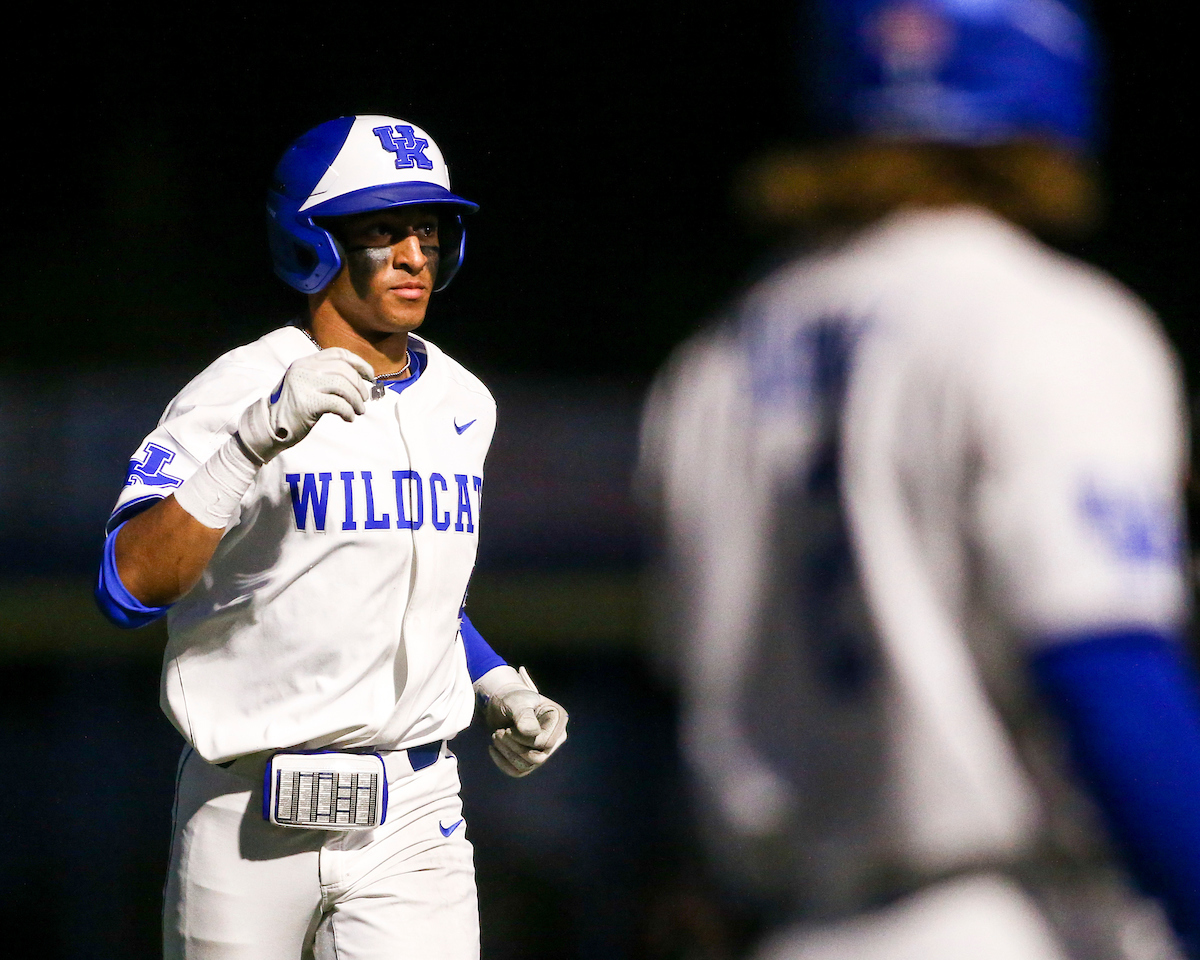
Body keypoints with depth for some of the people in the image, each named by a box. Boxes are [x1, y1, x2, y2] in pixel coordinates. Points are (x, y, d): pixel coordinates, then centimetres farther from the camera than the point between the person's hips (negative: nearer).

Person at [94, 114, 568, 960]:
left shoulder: (461, 406, 10)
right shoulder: (234, 395, -11)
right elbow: (130, 587, -25)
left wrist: (495, 682, 11)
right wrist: (261, 436, -34)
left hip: (412, 821, 4)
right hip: (249, 818, -4)